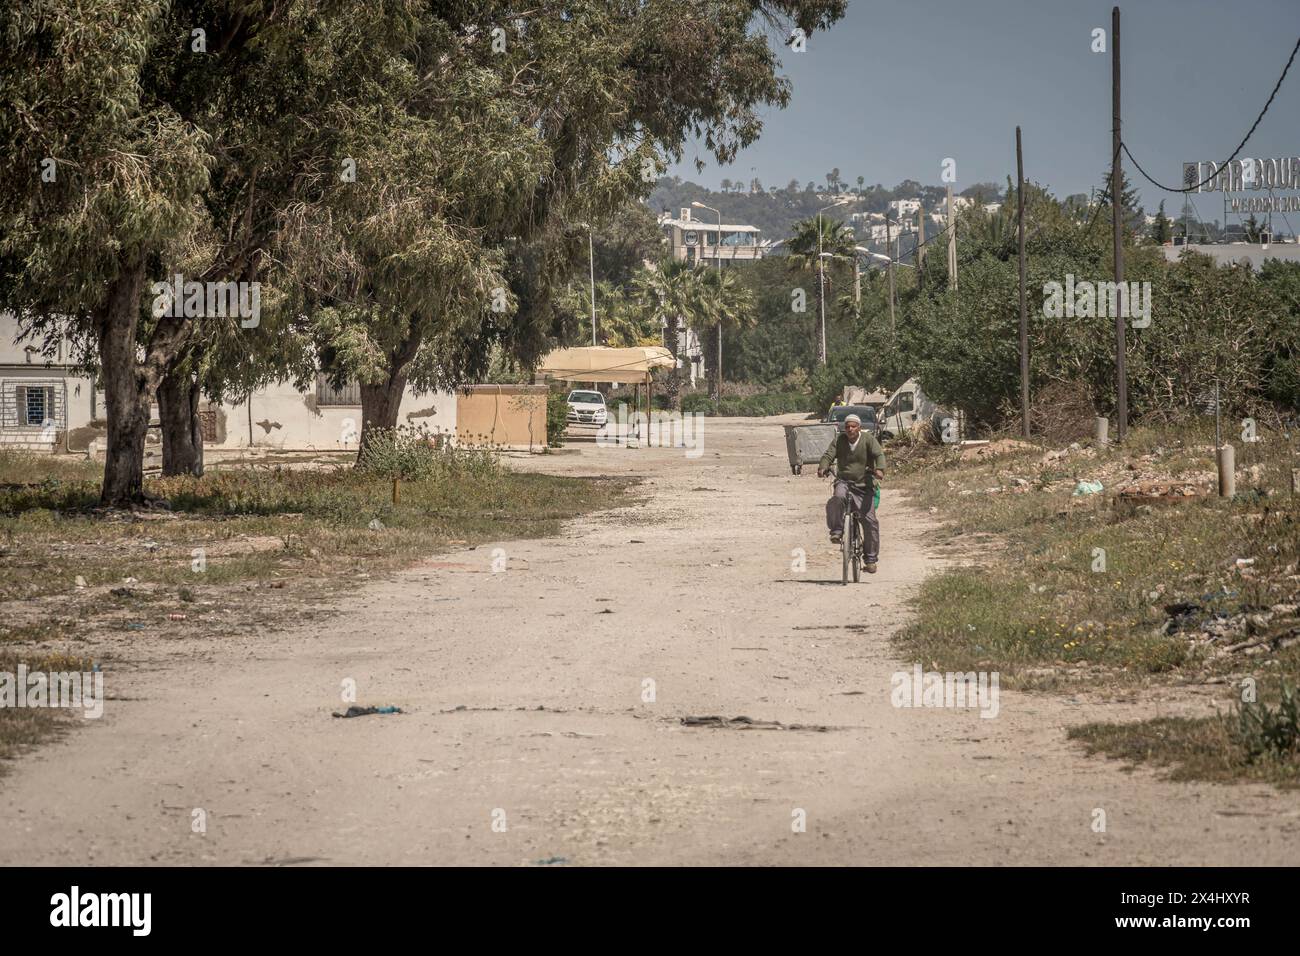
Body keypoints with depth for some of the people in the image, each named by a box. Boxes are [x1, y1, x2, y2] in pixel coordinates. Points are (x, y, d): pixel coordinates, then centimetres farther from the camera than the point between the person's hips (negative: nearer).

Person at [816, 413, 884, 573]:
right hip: (844, 481, 1)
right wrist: (823, 468, -28)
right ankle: (836, 532, -21)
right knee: (838, 498, -36)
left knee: (870, 522, -6)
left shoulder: (868, 439, -3)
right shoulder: (839, 441, 3)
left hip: (863, 485, -1)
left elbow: (879, 454, -15)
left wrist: (880, 469, -36)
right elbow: (829, 455, -6)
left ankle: (870, 559, 6)